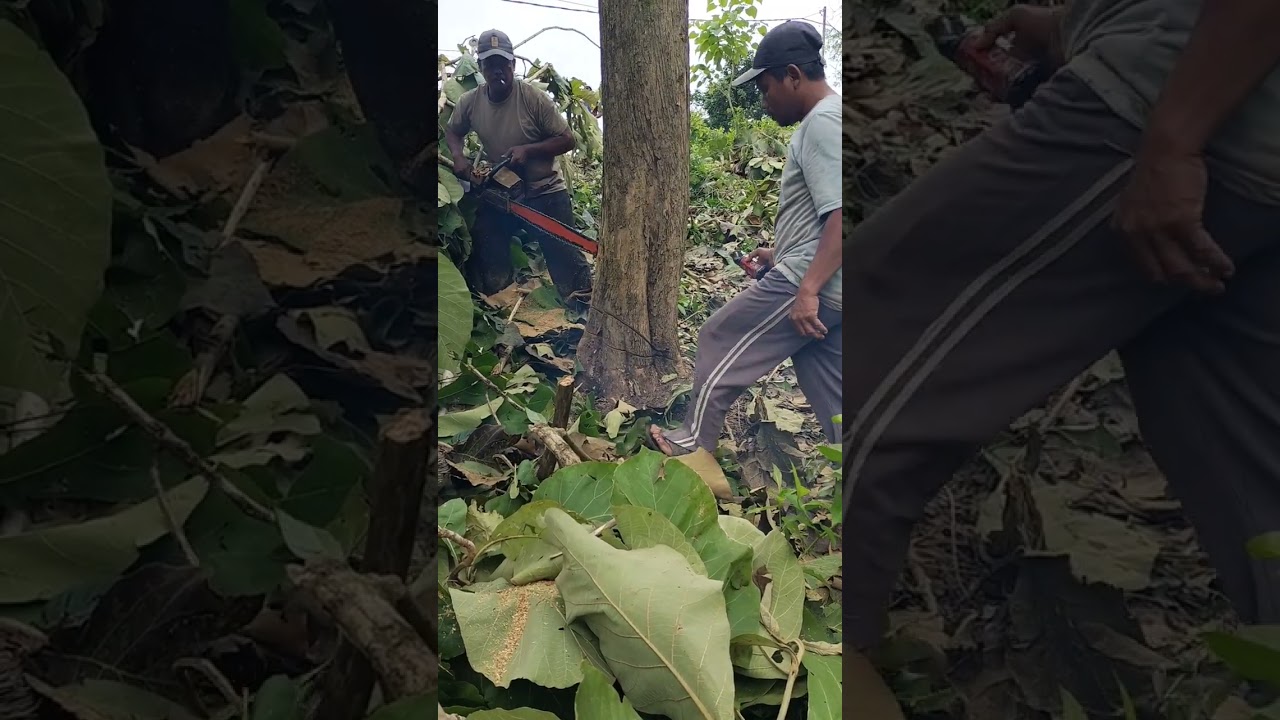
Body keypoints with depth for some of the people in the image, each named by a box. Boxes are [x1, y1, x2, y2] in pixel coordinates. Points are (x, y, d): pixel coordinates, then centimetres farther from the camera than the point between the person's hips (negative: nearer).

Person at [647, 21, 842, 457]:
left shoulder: (822, 122, -14)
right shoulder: (827, 118, 19)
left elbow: (841, 215, -25)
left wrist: (807, 288, -30)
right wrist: (782, 255, 23)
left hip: (813, 285, -10)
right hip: (826, 286, 10)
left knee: (721, 343, 5)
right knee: (830, 392, 12)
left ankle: (693, 443, 20)